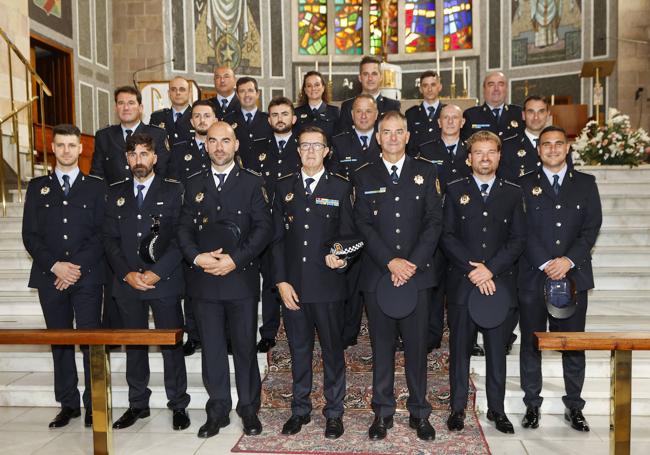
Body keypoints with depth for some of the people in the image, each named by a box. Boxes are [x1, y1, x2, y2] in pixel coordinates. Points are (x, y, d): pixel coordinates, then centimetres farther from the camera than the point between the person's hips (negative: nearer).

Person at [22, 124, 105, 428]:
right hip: (50, 277, 2)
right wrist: (55, 265, -9)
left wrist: (78, 266, -11)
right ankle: (68, 404, 16)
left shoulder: (96, 186, 7)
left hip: (87, 276, -2)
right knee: (60, 342, 7)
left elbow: (102, 233, 0)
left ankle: (94, 405, 4)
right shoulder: (37, 187, 12)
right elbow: (30, 235, 5)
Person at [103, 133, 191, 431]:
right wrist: (127, 274, -7)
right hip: (127, 283, 3)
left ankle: (178, 405, 15)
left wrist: (157, 272, -14)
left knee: (171, 345, 2)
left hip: (164, 283, -3)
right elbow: (110, 239, 6)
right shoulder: (115, 193, 11)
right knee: (134, 345, 11)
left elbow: (180, 238, -6)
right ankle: (138, 404, 24)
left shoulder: (173, 191, 1)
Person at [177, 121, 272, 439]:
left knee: (245, 346, 6)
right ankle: (218, 410, 21)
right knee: (211, 348, 9)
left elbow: (264, 227, -5)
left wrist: (235, 259, -15)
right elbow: (184, 228, 8)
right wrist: (197, 257, -10)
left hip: (241, 277, -2)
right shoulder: (194, 184, 12)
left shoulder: (252, 183, 3)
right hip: (204, 278, 3)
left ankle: (249, 408, 20)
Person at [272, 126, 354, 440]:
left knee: (332, 349, 7)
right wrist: (281, 281, -2)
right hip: (292, 284, 2)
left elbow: (347, 234, 3)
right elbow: (278, 238, 5)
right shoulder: (284, 187, 8)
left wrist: (339, 256, -18)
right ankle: (300, 410, 27)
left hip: (327, 284, -2)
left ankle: (334, 412, 22)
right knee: (299, 349, 12)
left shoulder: (341, 187, 2)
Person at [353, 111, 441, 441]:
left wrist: (413, 263, -10)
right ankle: (382, 412, 18)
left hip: (417, 273, 0)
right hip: (377, 274, 0)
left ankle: (419, 412, 18)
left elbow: (434, 221, 1)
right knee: (382, 345, 6)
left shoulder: (426, 172, 8)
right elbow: (363, 225, -1)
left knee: (417, 345, 5)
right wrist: (391, 262, -13)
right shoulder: (364, 176, 8)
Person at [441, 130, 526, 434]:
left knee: (497, 349, 7)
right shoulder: (455, 190, 7)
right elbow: (447, 236, -1)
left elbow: (518, 239, 3)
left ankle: (496, 409, 20)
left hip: (499, 282, 1)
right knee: (460, 348, 5)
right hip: (462, 283, -1)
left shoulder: (513, 193, 10)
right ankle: (458, 408, 15)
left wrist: (491, 269, -10)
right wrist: (473, 269, -11)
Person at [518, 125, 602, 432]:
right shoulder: (524, 185, 5)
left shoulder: (586, 183, 10)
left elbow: (592, 227, 2)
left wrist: (569, 260, -12)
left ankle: (574, 407, 21)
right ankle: (532, 405, 17)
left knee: (574, 344, 7)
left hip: (573, 275, 1)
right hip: (533, 277, -1)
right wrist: (546, 264, -13)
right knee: (531, 342, 5)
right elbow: (523, 231, -3)